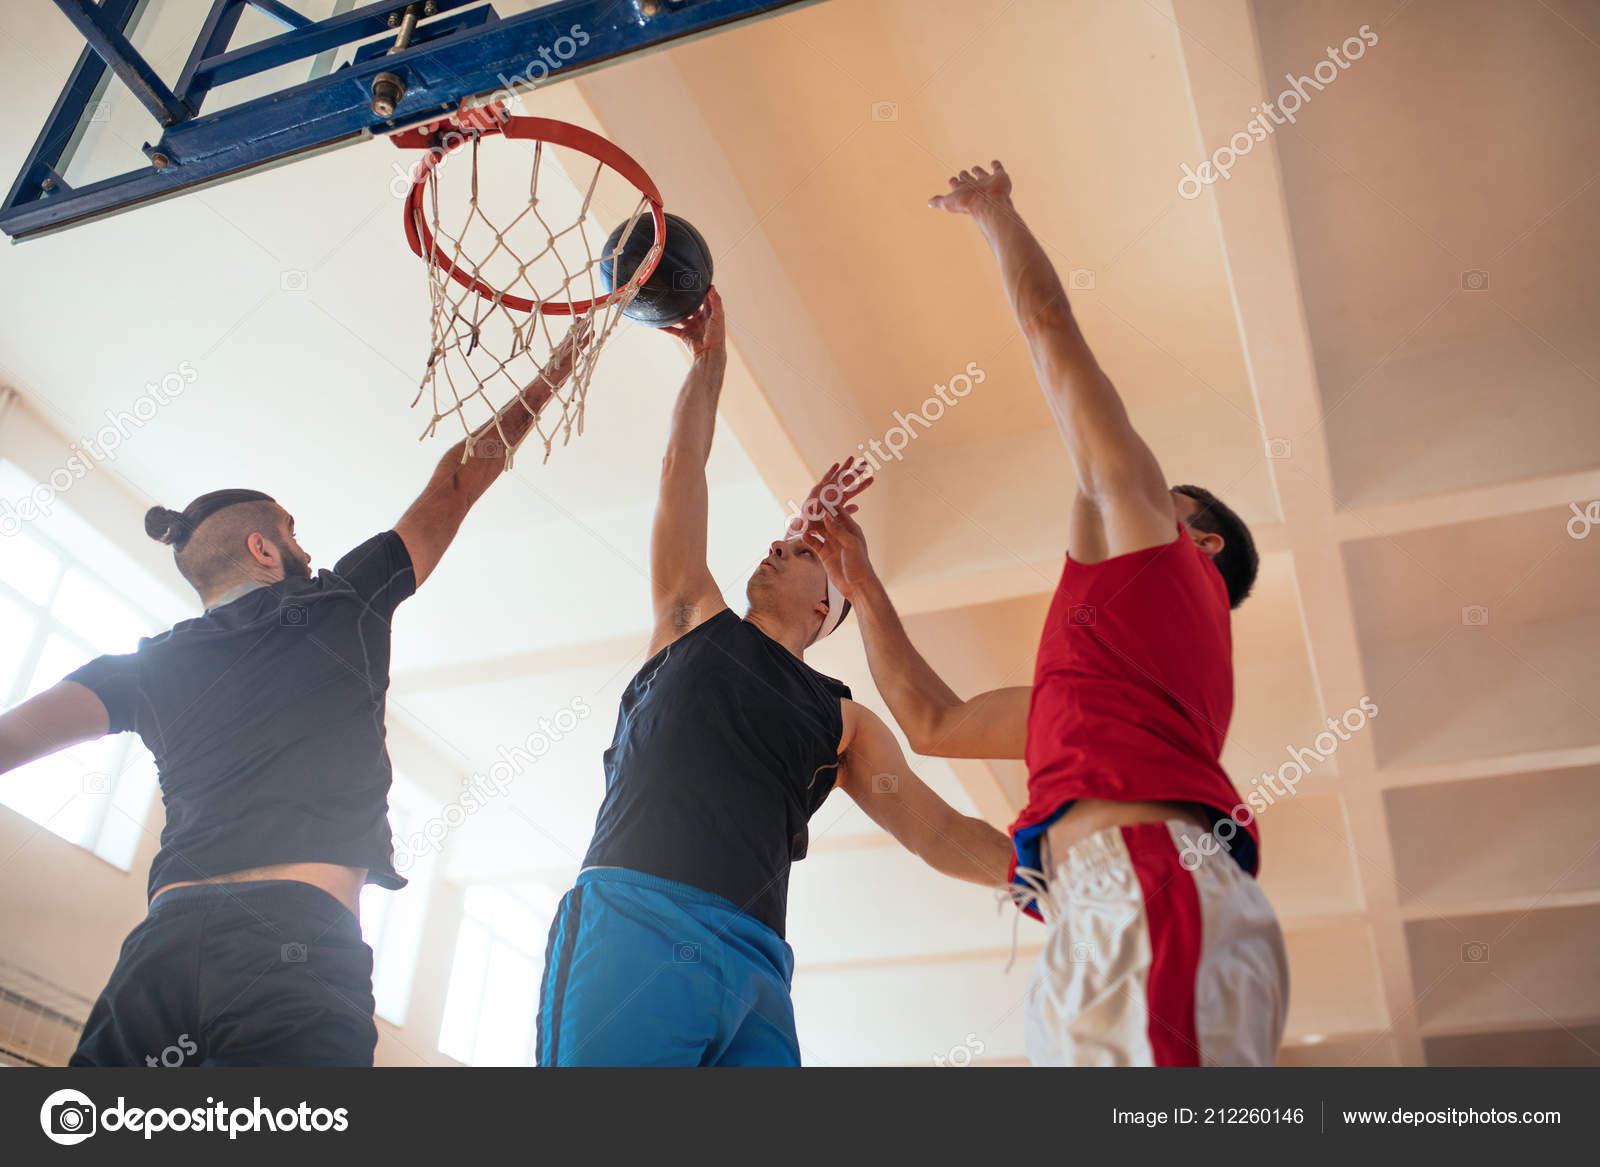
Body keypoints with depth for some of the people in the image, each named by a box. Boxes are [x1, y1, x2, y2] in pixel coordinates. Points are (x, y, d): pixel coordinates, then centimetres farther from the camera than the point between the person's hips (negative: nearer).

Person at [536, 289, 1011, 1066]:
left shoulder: (843, 723, 25)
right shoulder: (696, 622, 24)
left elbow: (940, 833, 18)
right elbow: (682, 472, 22)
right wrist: (709, 358, 25)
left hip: (755, 966, 2)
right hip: (630, 920, -2)